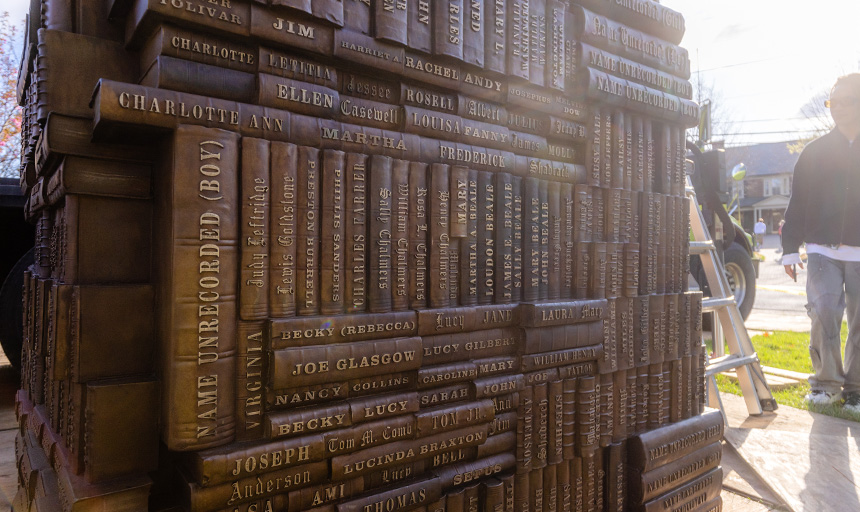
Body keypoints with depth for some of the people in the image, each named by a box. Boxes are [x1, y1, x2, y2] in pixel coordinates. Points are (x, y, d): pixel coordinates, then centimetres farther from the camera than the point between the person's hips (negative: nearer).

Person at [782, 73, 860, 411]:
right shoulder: (815, 151, 8)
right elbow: (798, 203, 7)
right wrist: (790, 248, 2)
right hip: (822, 248, 0)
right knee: (823, 311, -9)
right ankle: (826, 383, 6)